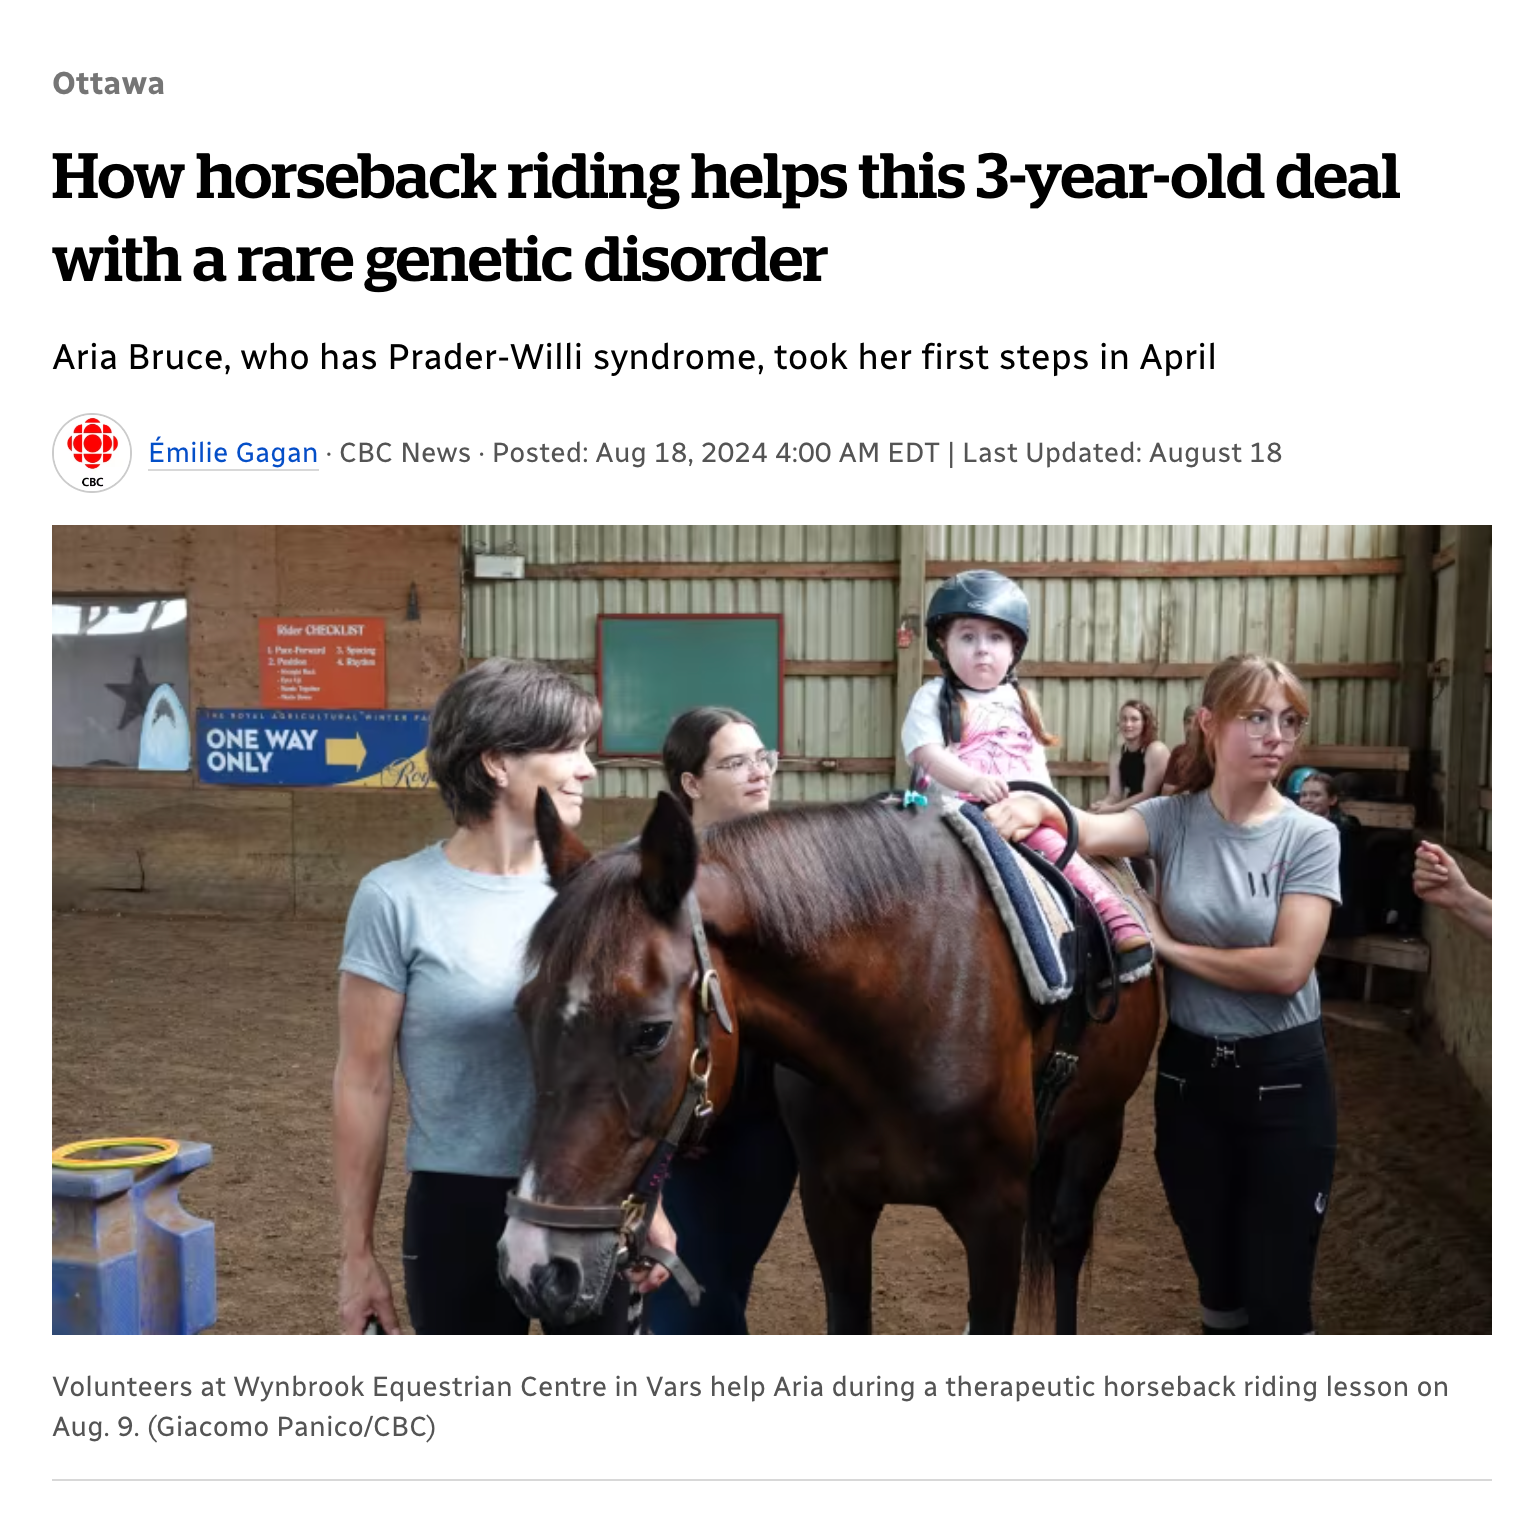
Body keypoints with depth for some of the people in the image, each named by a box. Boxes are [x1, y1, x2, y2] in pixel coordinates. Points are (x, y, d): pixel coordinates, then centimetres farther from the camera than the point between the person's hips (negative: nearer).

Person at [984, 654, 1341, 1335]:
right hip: (1189, 1072, 2)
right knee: (1215, 1278, 18)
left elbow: (1287, 969, -19)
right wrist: (1034, 806, -45)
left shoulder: (1310, 836, -9)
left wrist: (1169, 944, -13)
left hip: (1283, 1077, -2)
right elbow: (1091, 829, -24)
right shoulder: (1173, 818, -3)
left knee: (1276, 1296, 4)